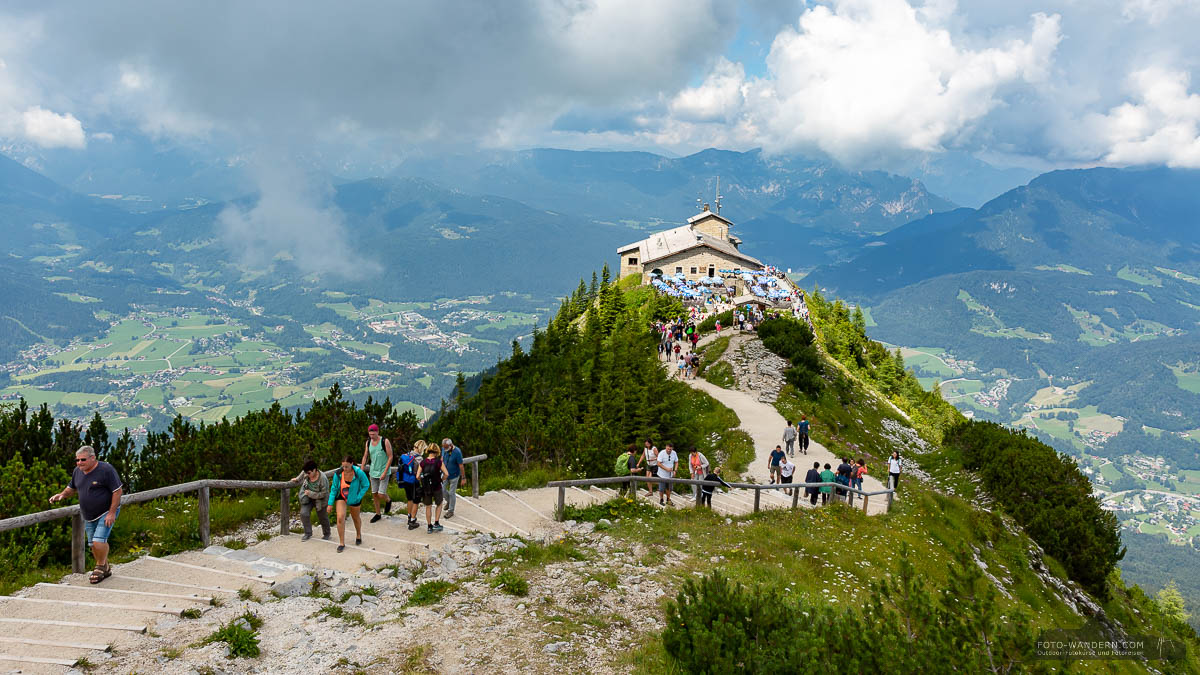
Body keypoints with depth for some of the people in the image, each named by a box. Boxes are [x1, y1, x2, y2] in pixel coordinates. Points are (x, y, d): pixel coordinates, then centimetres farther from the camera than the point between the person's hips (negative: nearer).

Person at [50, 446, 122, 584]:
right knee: (93, 544, 11)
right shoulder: (77, 471, 4)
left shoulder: (106, 469, -18)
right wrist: (62, 495, -2)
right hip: (88, 516, 7)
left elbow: (118, 491, -17)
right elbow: (72, 488, 21)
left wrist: (112, 513, -20)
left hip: (106, 513, -7)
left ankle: (100, 567, 5)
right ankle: (106, 568, 29)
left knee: (99, 542, -18)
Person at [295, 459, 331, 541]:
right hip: (307, 498, 4)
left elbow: (323, 494, -26)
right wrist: (297, 479, 24)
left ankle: (326, 534, 36)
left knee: (323, 517, 11)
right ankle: (308, 533, 4)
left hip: (320, 500, -4)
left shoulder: (323, 479, -32)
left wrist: (310, 493, -27)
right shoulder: (306, 473, -17)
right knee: (304, 514, -13)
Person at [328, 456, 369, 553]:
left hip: (354, 499, 0)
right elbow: (334, 489, -11)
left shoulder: (359, 473, -27)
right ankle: (341, 543, -2)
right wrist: (330, 504, -10)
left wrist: (358, 498, -17)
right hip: (341, 498, 0)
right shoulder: (338, 474, -23)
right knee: (340, 518, -16)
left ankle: (358, 535, 49)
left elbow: (366, 485, -12)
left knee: (356, 518, 20)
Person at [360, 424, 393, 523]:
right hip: (373, 472, 5)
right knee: (374, 494, 9)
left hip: (383, 472, -5)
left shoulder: (385, 442, -12)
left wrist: (384, 472, -15)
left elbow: (390, 457, -11)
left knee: (381, 495, -10)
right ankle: (378, 514, 24)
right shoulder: (368, 442, 3)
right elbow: (365, 457, 12)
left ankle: (388, 501, 23)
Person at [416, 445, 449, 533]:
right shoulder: (438, 461, -13)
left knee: (428, 507, 16)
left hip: (426, 488, 2)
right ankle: (436, 523, 16)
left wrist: (422, 482, 8)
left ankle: (430, 527, 23)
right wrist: (441, 480, 1)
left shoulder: (423, 462, -8)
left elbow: (418, 476, -10)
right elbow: (446, 474, -17)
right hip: (437, 487, -2)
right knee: (439, 505, 22)